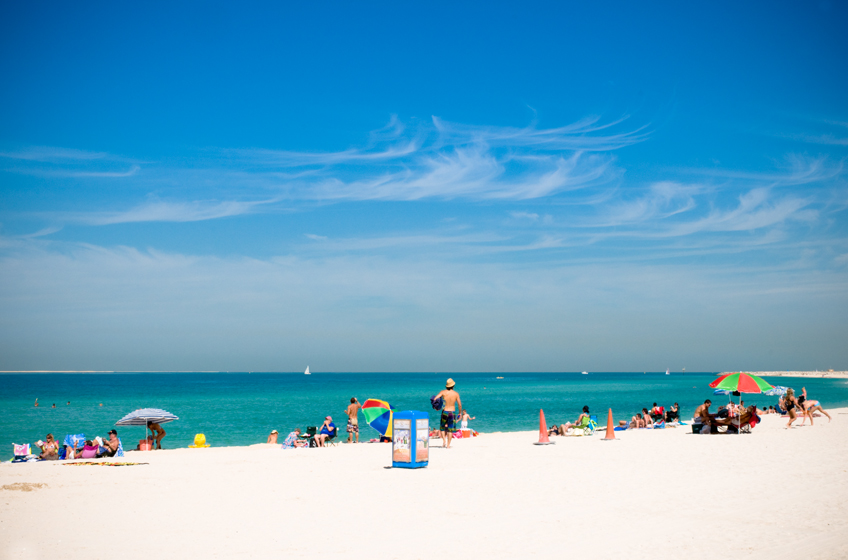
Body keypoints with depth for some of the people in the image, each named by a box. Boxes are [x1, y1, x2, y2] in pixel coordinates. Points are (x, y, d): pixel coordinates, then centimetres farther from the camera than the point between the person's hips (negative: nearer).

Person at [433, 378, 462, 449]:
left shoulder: (443, 392, -3)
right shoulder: (456, 394, -1)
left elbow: (435, 399, -15)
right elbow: (460, 405, -3)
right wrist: (460, 413, 10)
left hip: (445, 412, 0)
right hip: (452, 412, 0)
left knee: (442, 428, 16)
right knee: (450, 430, 6)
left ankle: (444, 440, -5)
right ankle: (448, 445, 3)